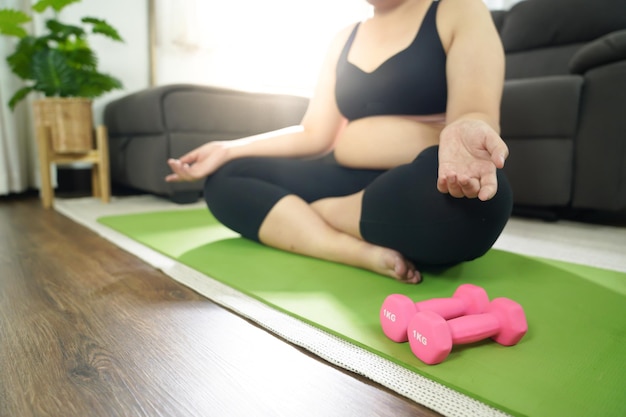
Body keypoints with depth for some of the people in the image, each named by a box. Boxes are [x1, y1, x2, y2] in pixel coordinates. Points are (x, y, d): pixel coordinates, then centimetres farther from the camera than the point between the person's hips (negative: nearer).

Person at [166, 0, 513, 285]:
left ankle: (295, 217, -15)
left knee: (467, 201, -38)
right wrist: (230, 149, 3)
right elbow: (313, 135, 11)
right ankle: (360, 251, -26)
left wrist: (462, 133, -37)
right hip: (345, 181, 5)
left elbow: (474, 113, -13)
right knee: (225, 179, -6)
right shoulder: (345, 40, 16)